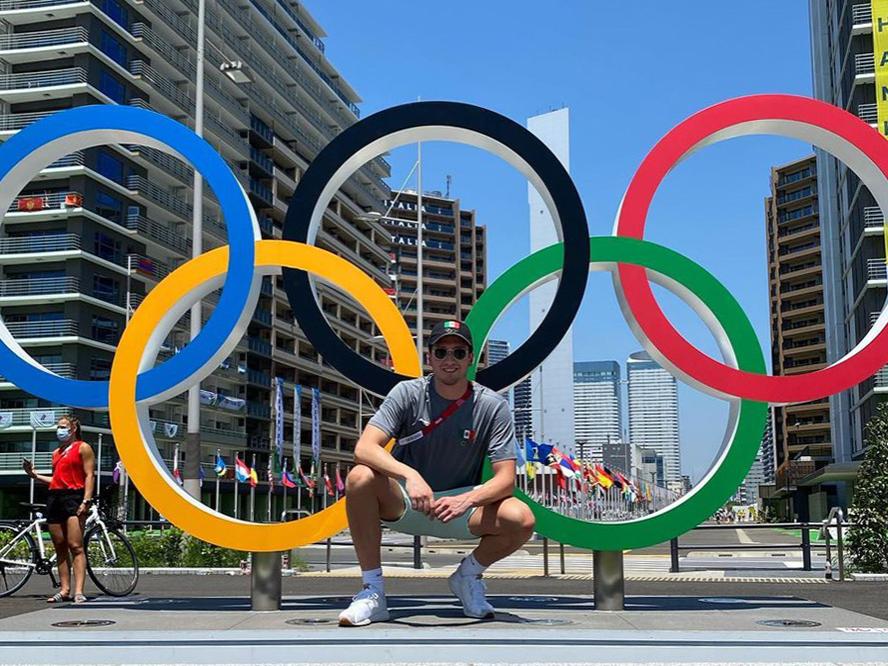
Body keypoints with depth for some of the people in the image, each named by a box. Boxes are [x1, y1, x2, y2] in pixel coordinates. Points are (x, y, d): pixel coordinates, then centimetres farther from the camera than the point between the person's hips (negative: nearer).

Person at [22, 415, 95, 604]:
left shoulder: (83, 448, 4)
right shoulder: (56, 453, 24)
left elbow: (89, 476, -4)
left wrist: (86, 501, -15)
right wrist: (34, 475, 13)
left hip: (74, 497, -7)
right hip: (54, 498, 7)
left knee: (75, 546, -14)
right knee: (60, 548, 4)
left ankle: (79, 591, -20)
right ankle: (64, 590, 7)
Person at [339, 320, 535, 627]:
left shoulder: (492, 406, -9)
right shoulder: (408, 393, -11)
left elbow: (506, 479, -14)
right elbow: (364, 448, -23)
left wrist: (467, 500, -34)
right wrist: (410, 475, -41)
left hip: (460, 505, 1)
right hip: (402, 504, 0)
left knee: (522, 520, -26)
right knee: (360, 477, -31)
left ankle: (468, 575, 7)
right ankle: (372, 591, -18)